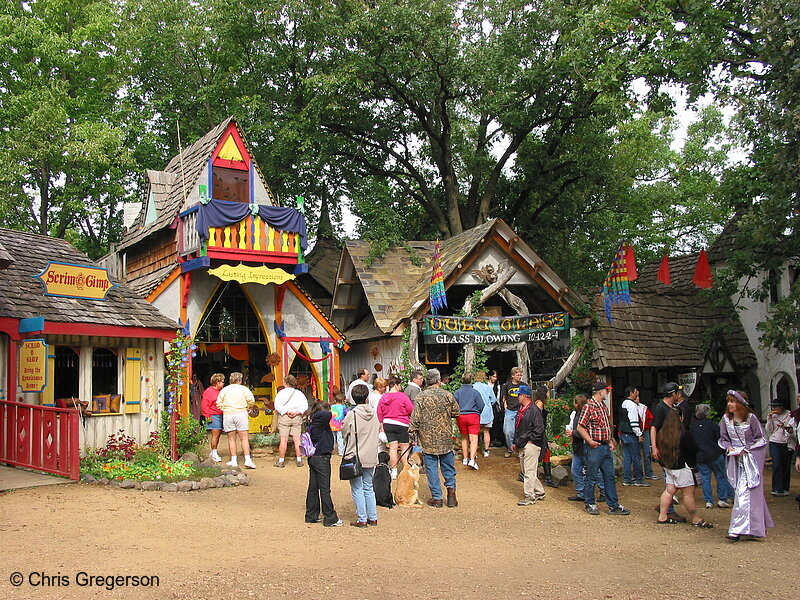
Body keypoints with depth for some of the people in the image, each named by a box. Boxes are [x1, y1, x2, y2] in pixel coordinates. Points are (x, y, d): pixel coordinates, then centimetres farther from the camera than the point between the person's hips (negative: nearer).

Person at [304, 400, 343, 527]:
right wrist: (315, 415, -19)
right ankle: (330, 518, 4)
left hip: (313, 458, 9)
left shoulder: (312, 424, 6)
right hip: (322, 458, -9)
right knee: (325, 489, -2)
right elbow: (328, 415, -33)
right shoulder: (319, 423, -18)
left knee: (313, 488, 13)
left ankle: (311, 516, 21)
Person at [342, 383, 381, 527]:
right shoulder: (374, 413, -1)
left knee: (357, 489, 5)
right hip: (371, 457, 5)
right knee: (368, 488, 16)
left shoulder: (351, 415, -14)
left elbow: (344, 432, -3)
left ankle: (362, 519, 8)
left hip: (355, 458, -4)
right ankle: (373, 518, 18)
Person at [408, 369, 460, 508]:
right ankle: (451, 489, 9)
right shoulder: (447, 395, -2)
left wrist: (412, 433, 2)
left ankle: (437, 498, 8)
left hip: (428, 439, -2)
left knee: (432, 468, 5)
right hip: (446, 438, 2)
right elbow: (456, 412, 8)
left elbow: (415, 418, -8)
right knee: (448, 466, 17)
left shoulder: (421, 397, -7)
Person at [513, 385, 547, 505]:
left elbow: (539, 428, -17)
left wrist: (531, 441, -16)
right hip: (522, 445, 10)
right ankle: (540, 492, 25)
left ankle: (530, 497, 0)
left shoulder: (534, 410, -13)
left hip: (531, 445, -10)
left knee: (529, 472, -7)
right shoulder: (521, 409, 16)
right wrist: (515, 442, 20)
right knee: (524, 470, 14)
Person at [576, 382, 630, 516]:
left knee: (610, 477, 10)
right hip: (594, 448, -8)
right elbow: (580, 428, -15)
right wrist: (590, 442, -19)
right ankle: (590, 504, 14)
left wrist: (610, 441, 13)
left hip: (606, 447, 8)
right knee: (591, 478, 2)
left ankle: (613, 505, 16)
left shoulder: (603, 406, 14)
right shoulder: (589, 406, -13)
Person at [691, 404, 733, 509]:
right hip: (715, 456, -3)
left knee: (705, 478, 8)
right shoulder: (712, 424, -8)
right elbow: (720, 440, -6)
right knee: (721, 476, 9)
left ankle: (709, 501, 7)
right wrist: (723, 454, 5)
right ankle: (722, 499, 10)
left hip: (700, 457, 3)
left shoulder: (692, 427, 3)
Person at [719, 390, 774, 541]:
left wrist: (745, 449, -13)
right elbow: (723, 438, 12)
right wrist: (729, 448, -8)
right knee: (740, 491, 8)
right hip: (735, 459, 5)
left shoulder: (751, 418, -10)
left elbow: (762, 439, -4)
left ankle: (738, 529, -14)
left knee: (745, 492, -12)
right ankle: (759, 526, 21)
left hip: (751, 457, -5)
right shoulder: (726, 419, 4)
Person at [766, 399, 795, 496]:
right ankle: (777, 489, -8)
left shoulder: (790, 415, -3)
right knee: (777, 465, -10)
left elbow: (795, 429, -5)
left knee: (786, 466, 3)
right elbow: (769, 431, 4)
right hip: (775, 443, 1)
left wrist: (790, 430, -27)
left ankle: (785, 489, 15)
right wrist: (769, 419, -7)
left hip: (787, 443, -1)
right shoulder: (773, 416, 6)